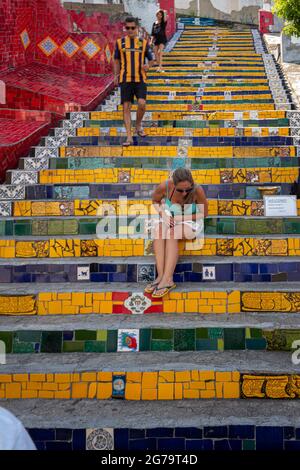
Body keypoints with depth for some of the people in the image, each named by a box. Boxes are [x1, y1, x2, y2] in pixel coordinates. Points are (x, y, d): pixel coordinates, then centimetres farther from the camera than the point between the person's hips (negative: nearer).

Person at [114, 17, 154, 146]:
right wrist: (116, 75, 6)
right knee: (126, 107, -3)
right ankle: (129, 137, 2)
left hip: (140, 79, 0)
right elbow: (117, 60, 17)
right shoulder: (120, 42, 8)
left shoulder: (144, 43, 7)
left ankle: (138, 125, 12)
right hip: (125, 79, 1)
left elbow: (151, 60, 14)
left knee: (142, 104, -17)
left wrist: (148, 66, -8)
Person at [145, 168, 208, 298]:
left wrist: (180, 218, -22)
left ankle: (167, 279, -38)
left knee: (171, 233, -34)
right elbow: (155, 200, 0)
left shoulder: (197, 190, -27)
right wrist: (163, 214, -17)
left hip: (190, 223, -3)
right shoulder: (165, 186, -21)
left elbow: (203, 213, -13)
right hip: (170, 219, 3)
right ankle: (162, 276, -38)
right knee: (158, 229, -31)